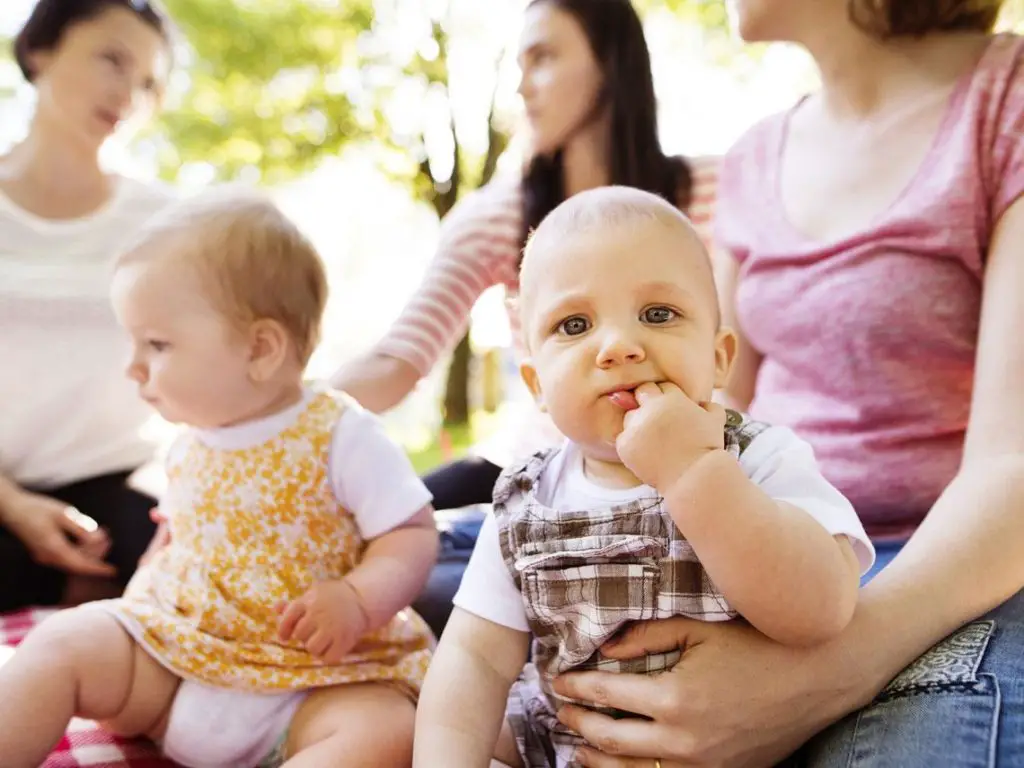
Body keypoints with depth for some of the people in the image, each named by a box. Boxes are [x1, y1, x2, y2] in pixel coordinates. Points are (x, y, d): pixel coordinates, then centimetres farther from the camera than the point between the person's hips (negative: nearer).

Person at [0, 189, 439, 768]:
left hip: (314, 683, -5)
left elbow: (416, 532, -11)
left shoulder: (342, 436, -11)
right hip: (173, 648, 6)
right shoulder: (190, 444, 9)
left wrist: (358, 599, -27)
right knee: (64, 642, -12)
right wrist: (138, 600, 10)